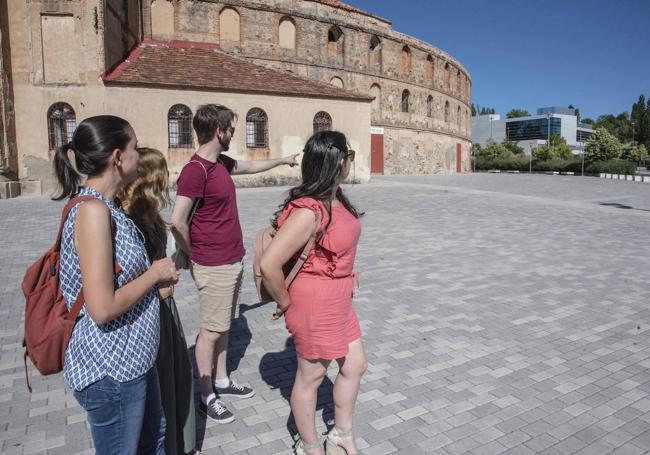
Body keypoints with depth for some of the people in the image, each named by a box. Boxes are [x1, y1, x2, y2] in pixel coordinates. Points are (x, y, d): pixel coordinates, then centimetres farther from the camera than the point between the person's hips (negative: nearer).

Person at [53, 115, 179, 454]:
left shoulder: (106, 206, 4)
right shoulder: (92, 209, -24)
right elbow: (102, 308, -28)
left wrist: (158, 276, -1)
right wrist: (154, 274, -16)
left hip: (131, 358, 9)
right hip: (109, 369, -9)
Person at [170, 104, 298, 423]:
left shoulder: (221, 163, 9)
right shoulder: (195, 170, -20)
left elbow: (250, 166, 29)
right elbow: (177, 222, -22)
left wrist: (281, 160, 40)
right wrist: (196, 256, -8)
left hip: (233, 260, 9)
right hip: (214, 267, -9)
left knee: (223, 325, 19)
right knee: (211, 330, 3)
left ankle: (222, 381, 34)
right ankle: (207, 397, 19)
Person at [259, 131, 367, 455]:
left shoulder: (336, 197, 1)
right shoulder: (308, 211, -27)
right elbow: (269, 265, -30)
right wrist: (285, 303, -14)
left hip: (339, 301, 9)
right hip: (314, 305, -9)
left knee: (355, 365, 20)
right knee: (312, 376, 12)